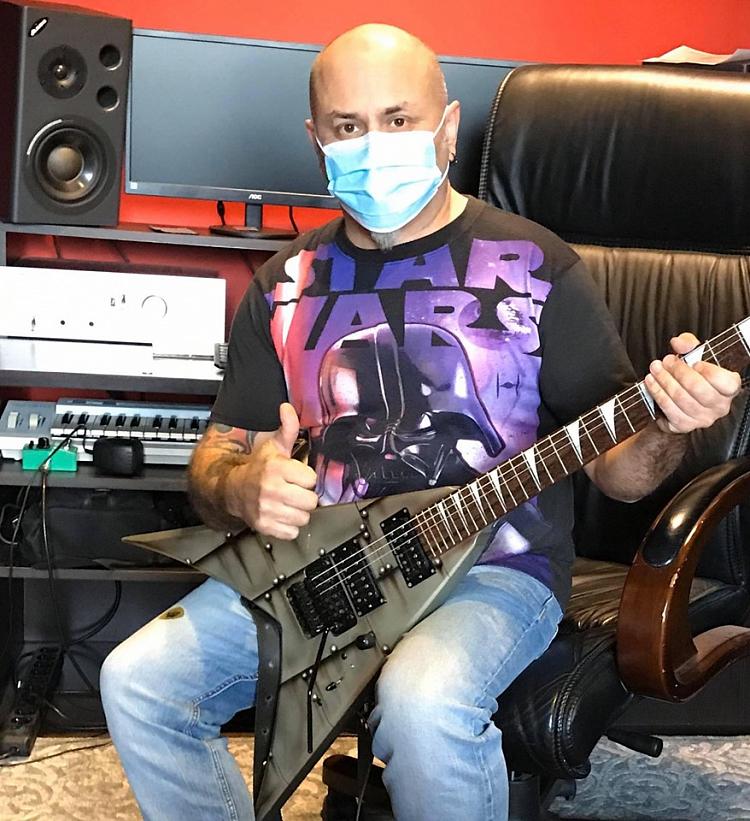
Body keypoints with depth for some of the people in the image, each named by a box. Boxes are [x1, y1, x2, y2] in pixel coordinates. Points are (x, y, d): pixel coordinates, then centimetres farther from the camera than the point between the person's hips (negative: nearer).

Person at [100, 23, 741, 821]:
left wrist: (667, 429, -24)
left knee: (424, 704, -35)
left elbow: (614, 469, 0)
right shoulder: (287, 285, 8)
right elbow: (218, 455, 12)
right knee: (138, 683, -12)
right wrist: (242, 488, -13)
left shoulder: (534, 266, -2)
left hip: (494, 566, -4)